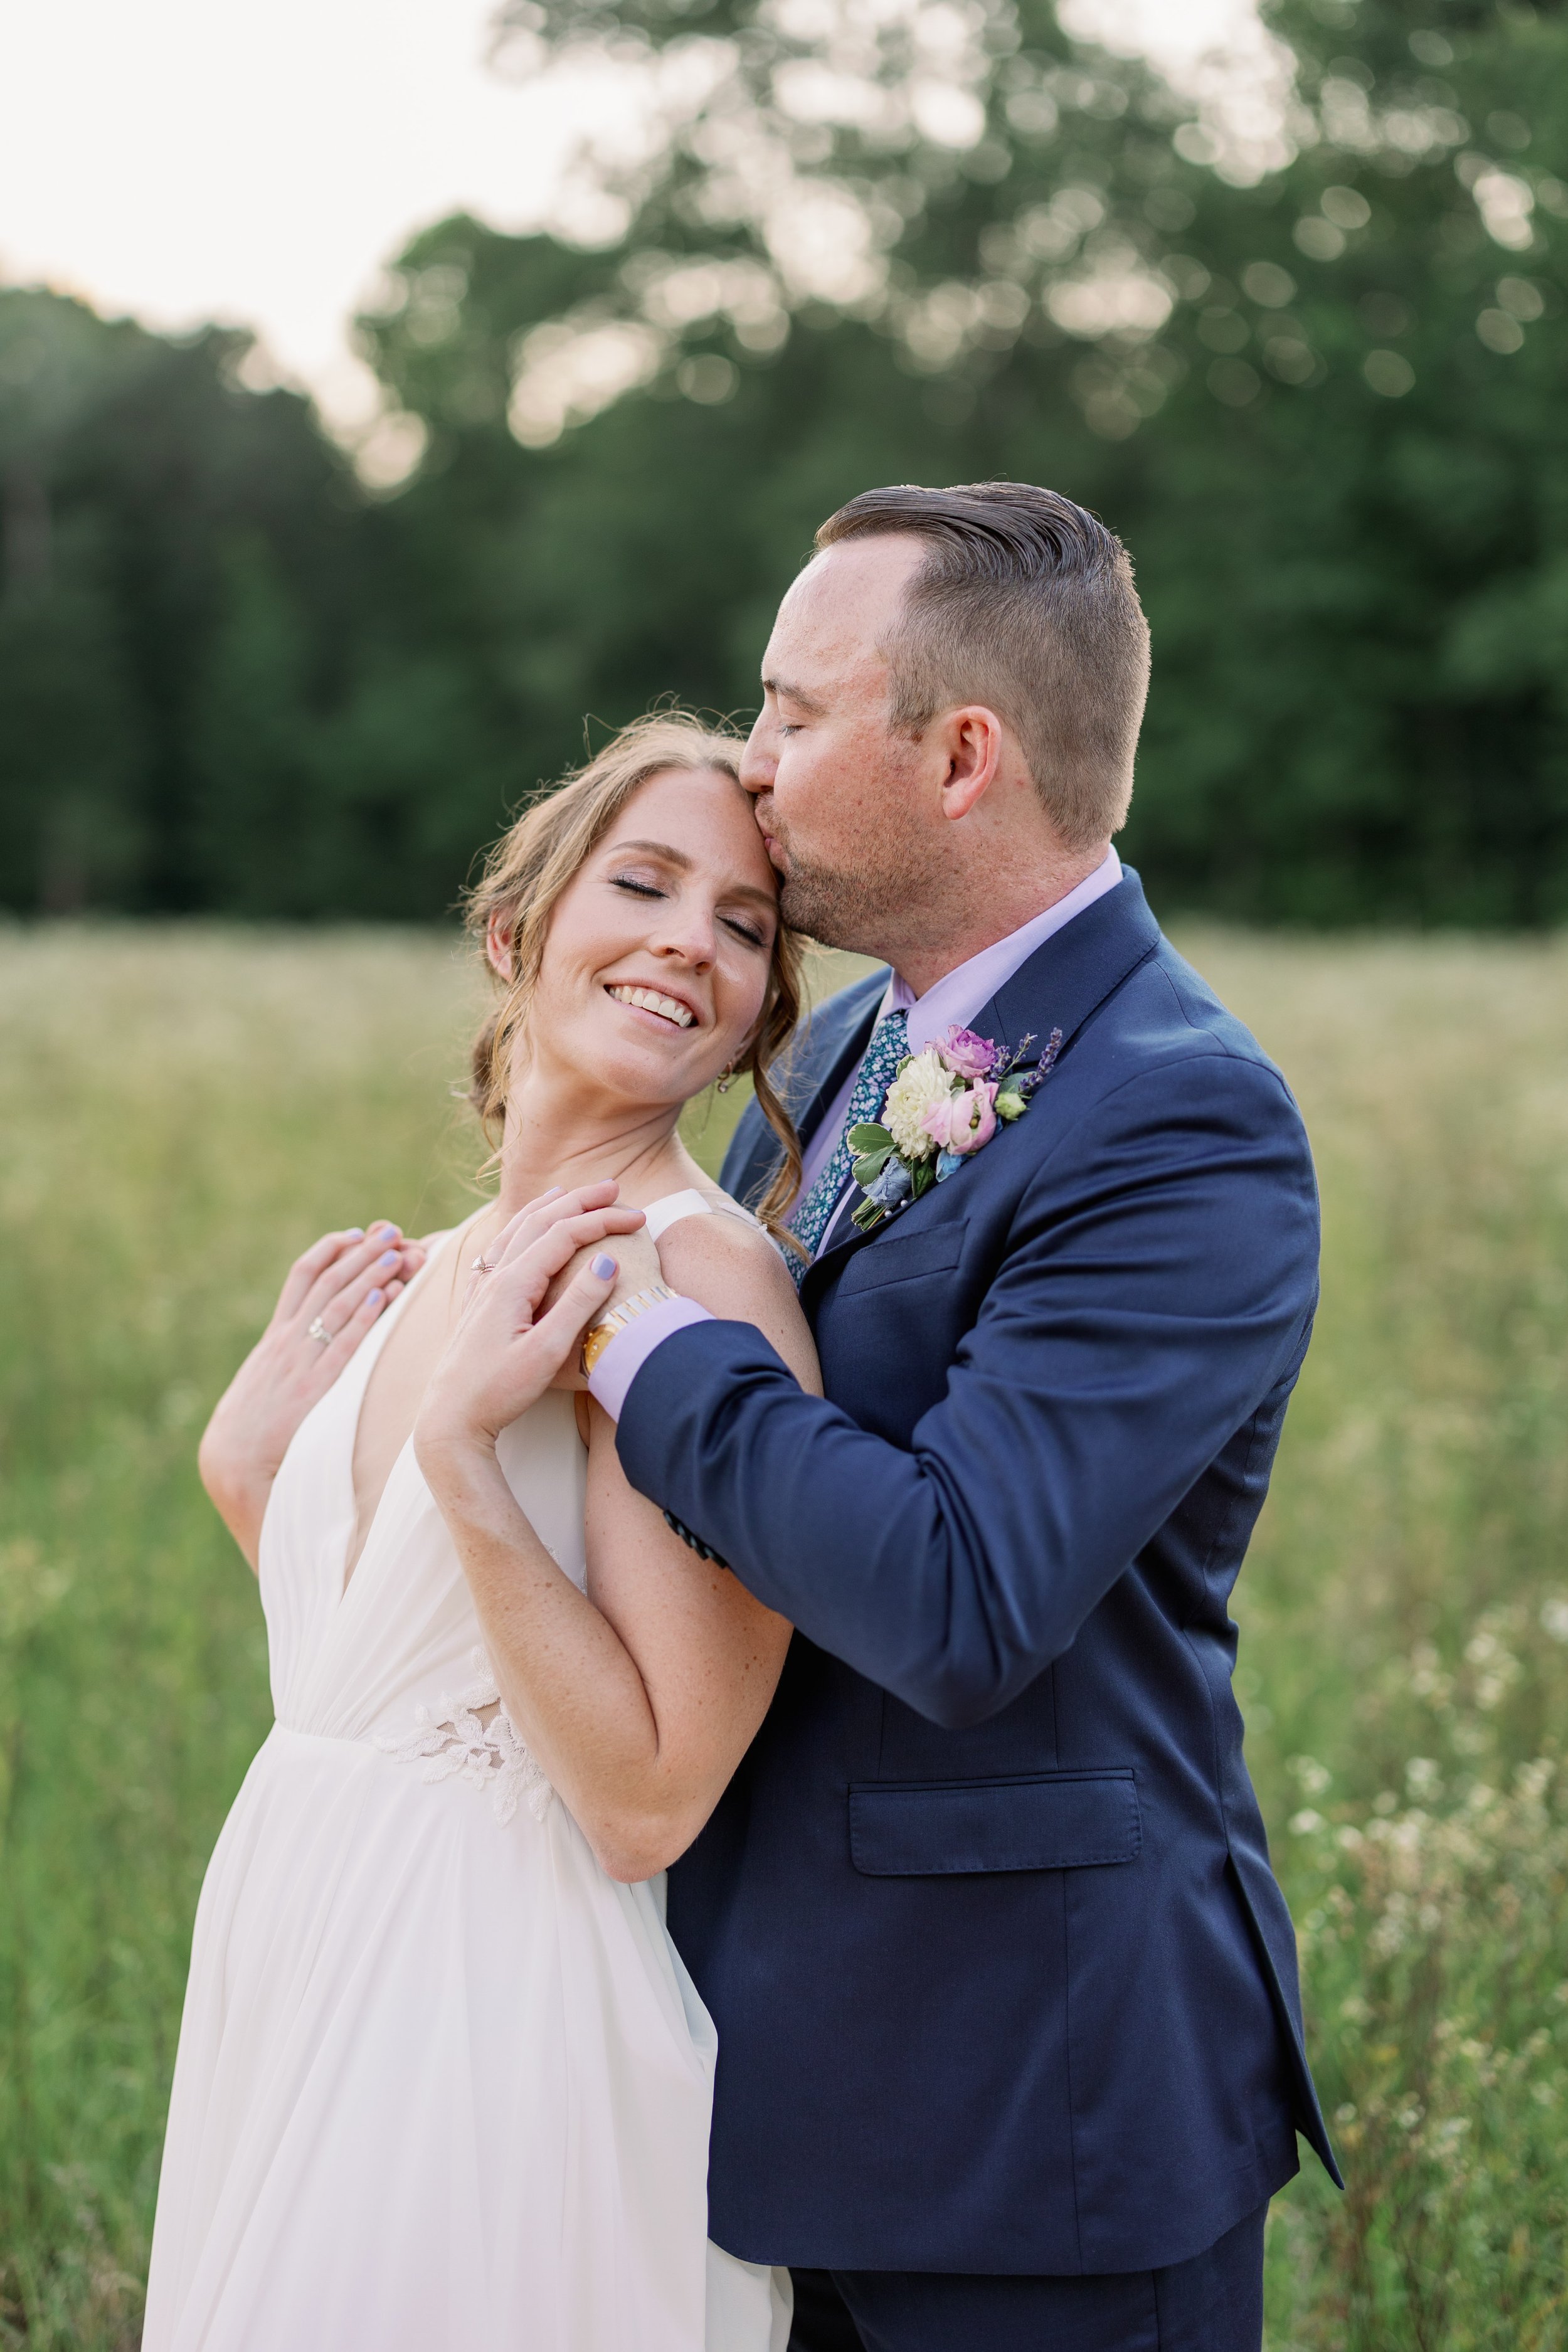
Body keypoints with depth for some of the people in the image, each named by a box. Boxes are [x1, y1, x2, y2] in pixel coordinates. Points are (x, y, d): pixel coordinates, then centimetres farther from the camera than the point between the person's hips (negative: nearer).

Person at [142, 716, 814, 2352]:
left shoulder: (702, 1273, -17)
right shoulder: (429, 1278, 8)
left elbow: (647, 1804, -21)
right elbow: (366, 1688, 11)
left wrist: (460, 1447, -25)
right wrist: (251, 1476, 2)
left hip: (503, 2024, -7)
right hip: (307, 1996, 8)